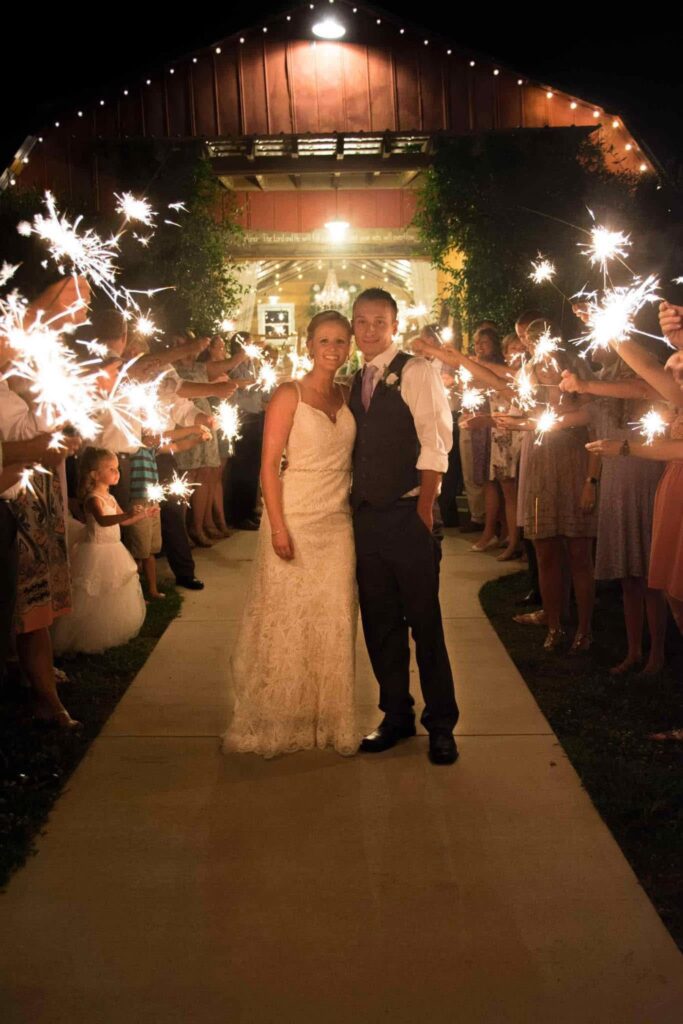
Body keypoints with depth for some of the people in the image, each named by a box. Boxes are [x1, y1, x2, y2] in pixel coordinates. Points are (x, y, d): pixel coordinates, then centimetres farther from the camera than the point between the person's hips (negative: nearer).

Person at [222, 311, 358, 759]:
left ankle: (331, 722, 20)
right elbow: (269, 465, -9)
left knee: (334, 625, 7)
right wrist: (278, 527, -15)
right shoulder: (289, 395, -5)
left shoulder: (347, 397, 10)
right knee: (285, 624, 4)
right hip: (295, 521, -5)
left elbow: (349, 460, 13)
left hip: (338, 524, 5)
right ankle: (279, 723, 19)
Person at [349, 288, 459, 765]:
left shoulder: (416, 372, -4)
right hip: (366, 516, 6)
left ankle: (441, 725, 15)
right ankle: (397, 716, 26)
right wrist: (352, 505, 9)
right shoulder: (356, 382, 15)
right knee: (379, 623, 12)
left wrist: (424, 507, -16)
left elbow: (434, 444, -11)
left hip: (408, 514, -6)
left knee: (425, 622, 1)